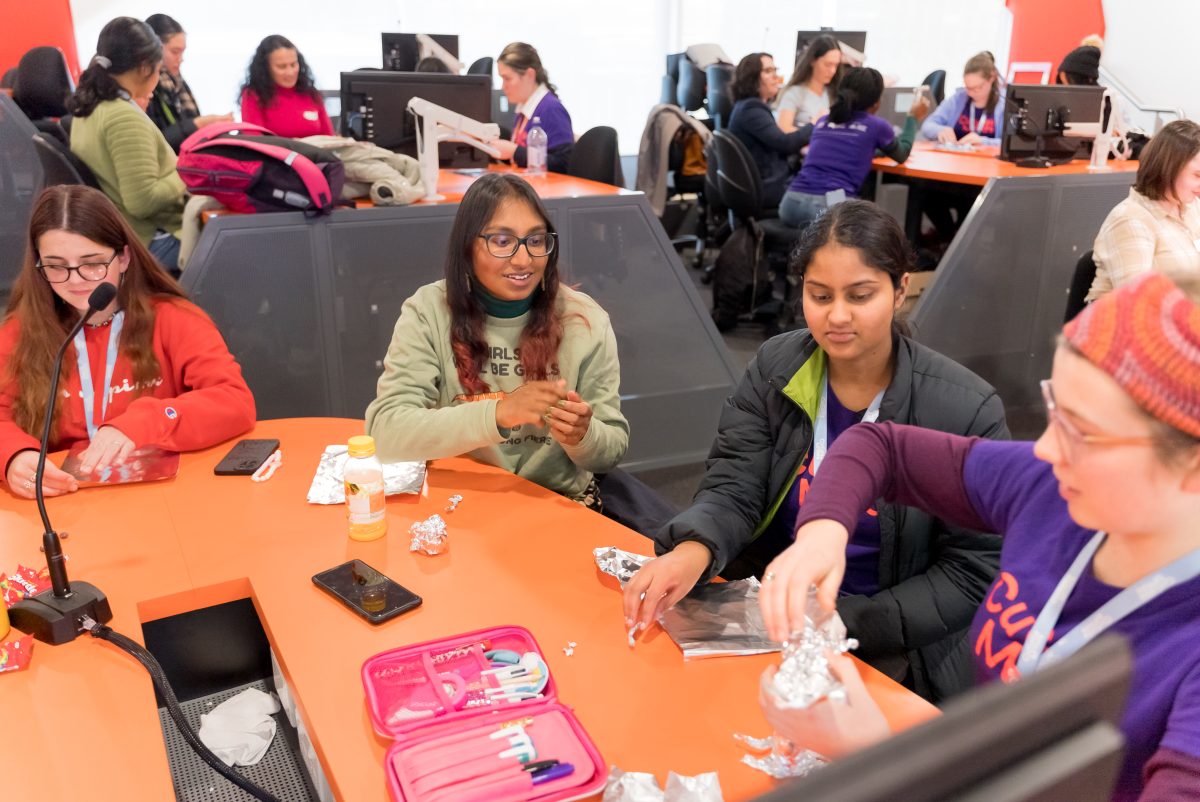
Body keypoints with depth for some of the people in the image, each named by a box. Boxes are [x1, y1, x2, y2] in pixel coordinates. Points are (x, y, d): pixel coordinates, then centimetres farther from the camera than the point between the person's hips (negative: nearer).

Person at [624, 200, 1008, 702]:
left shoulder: (967, 410, -12)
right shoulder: (775, 369, -2)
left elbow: (970, 573, -9)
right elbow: (732, 489, -7)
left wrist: (841, 621, -20)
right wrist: (695, 549, -31)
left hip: (895, 656, -3)